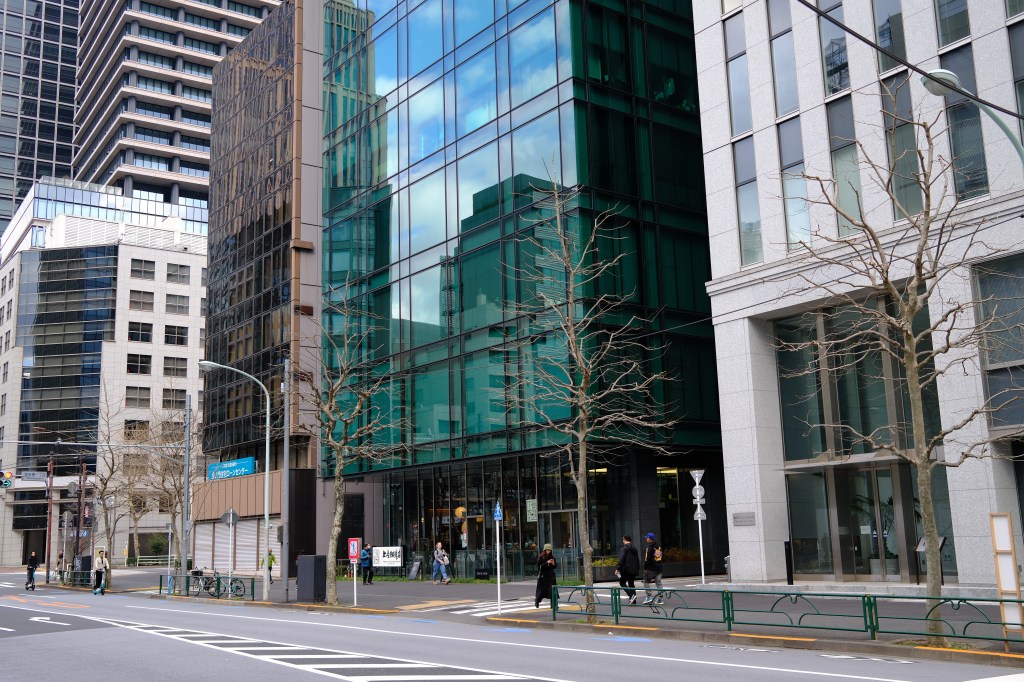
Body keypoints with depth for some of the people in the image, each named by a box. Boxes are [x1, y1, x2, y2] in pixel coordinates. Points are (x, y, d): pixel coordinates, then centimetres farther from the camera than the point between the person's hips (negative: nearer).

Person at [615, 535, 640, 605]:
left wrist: (618, 569, -14)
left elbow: (621, 560, -17)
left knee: (622, 582, 4)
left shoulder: (624, 548, -10)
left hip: (626, 569, -7)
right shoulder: (634, 549, 14)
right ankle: (633, 601, 9)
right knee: (631, 584, 12)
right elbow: (638, 560, 19)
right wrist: (637, 569, 24)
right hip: (634, 570, 7)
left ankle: (631, 595, -14)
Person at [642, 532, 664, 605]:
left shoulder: (650, 547, -12)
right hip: (659, 568, 7)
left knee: (646, 581, 3)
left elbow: (647, 558, -16)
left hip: (651, 568, -7)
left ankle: (649, 596, -5)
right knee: (658, 583, 9)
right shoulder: (659, 546, 13)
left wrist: (645, 568, -13)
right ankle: (660, 599, 8)